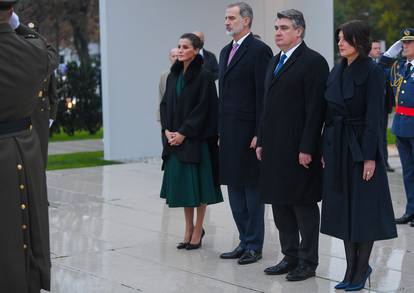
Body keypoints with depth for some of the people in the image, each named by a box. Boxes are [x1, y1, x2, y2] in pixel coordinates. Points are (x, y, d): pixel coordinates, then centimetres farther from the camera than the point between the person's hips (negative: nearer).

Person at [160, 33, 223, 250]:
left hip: (196, 139, -6)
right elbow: (165, 104, 11)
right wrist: (167, 130, -3)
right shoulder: (173, 75, 11)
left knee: (197, 184, 0)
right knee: (181, 183, 10)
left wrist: (184, 132, -16)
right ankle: (188, 229, 20)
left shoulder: (203, 77, -9)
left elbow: (203, 108, -13)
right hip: (174, 139, 6)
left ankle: (198, 231, 8)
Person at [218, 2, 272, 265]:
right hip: (229, 132, 8)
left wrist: (259, 134, -17)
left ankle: (254, 246, 8)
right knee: (234, 187, 11)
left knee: (252, 187, 0)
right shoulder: (226, 52, 16)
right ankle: (245, 242, 21)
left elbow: (263, 94, -14)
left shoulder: (260, 50, -9)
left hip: (248, 132, -8)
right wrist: (220, 129, 14)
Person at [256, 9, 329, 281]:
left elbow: (315, 109, -15)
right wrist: (262, 142, 14)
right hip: (275, 148, 8)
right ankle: (290, 257, 23)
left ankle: (308, 262, 10)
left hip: (299, 150, -8)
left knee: (304, 205, 1)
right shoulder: (275, 61, 16)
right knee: (280, 204, 12)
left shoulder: (313, 61, -10)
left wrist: (307, 149, -19)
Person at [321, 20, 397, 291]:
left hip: (362, 146, -7)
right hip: (337, 146, 7)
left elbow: (374, 117, -14)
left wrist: (370, 156, -18)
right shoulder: (337, 71, 10)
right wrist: (326, 149, 9)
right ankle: (353, 267, 19)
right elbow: (330, 112, 12)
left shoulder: (373, 72, -10)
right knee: (343, 208, 10)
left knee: (363, 208, 0)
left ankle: (361, 269, 10)